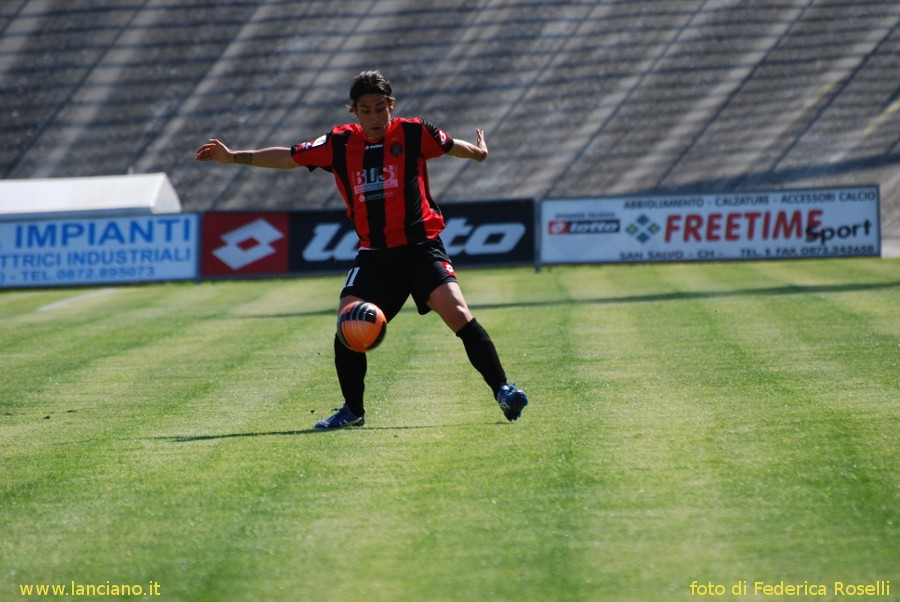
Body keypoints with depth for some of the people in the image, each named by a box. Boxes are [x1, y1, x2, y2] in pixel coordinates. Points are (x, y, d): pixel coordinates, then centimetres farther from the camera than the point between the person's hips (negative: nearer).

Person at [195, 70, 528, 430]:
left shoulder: (412, 133, -2)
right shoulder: (339, 144, 5)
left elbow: (453, 146, 18)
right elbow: (288, 157, 14)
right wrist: (233, 157, 13)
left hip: (420, 245, -3)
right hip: (374, 254, 3)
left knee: (456, 311, -20)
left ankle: (502, 390, -12)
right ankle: (353, 410, 7)